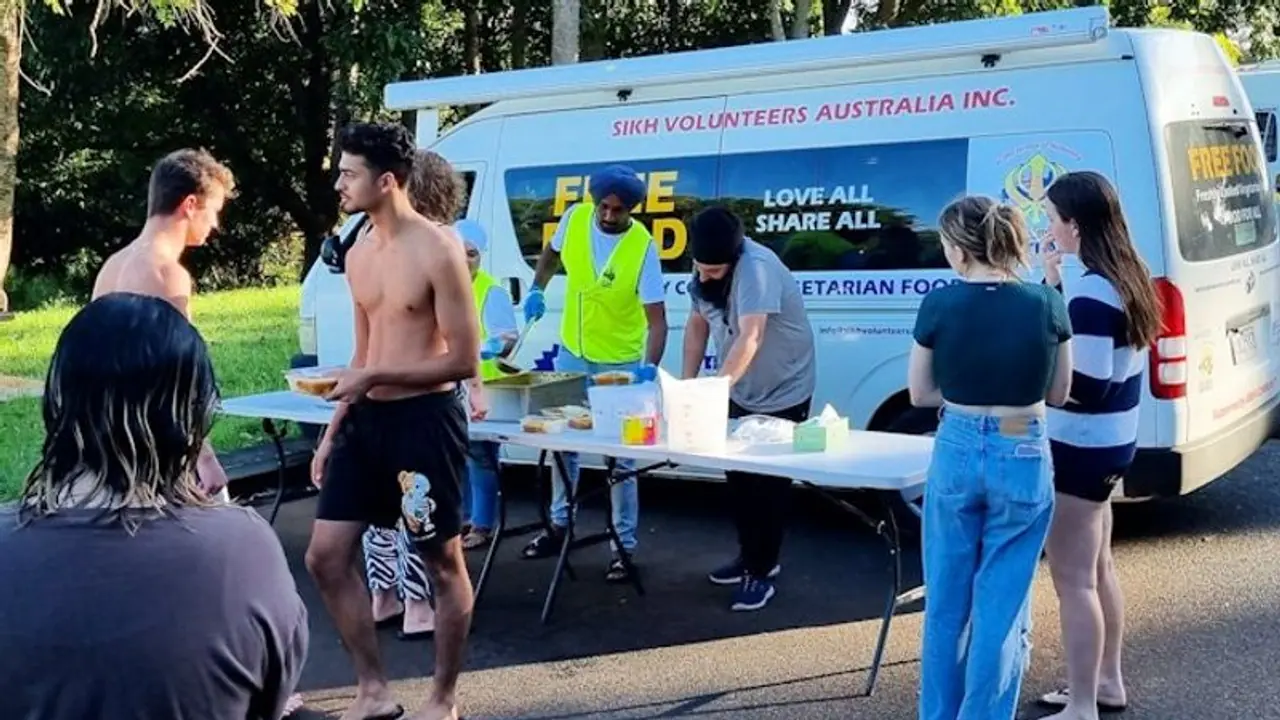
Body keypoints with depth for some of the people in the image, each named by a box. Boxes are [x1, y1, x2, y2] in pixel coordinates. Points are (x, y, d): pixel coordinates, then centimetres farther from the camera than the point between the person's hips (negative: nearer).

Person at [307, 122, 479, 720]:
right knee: (325, 556, 6)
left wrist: (374, 376, -16)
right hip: (367, 419, 8)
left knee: (443, 564, 6)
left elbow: (464, 360, -15)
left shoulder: (438, 251, -14)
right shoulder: (358, 255, 10)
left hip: (425, 417, -8)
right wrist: (332, 431, 14)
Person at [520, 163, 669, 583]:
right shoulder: (575, 218, -11)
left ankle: (624, 547, 12)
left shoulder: (643, 247, -22)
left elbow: (656, 318, -22)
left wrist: (650, 365, -36)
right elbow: (551, 253, 13)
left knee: (620, 458, 1)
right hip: (572, 354, 4)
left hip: (620, 363, -4)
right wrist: (537, 290, 1)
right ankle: (559, 524, 35)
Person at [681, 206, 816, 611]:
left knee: (769, 484, 2)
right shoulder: (705, 271, -9)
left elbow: (750, 339, -42)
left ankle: (761, 571, 14)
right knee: (738, 478, 17)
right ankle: (750, 556, 33)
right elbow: (698, 324, 2)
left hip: (783, 393, -8)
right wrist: (687, 384, -6)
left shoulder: (757, 268, -33)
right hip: (742, 393, 8)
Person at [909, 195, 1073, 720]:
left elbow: (920, 394, 0)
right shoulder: (1047, 305, -7)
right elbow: (1057, 393, 4)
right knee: (1001, 608, 10)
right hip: (1024, 458, 0)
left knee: (947, 603, 16)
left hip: (956, 453, 0)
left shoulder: (939, 306, -10)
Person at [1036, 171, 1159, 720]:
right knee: (1097, 569, 21)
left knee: (1073, 579, -1)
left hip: (1081, 448, -10)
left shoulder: (1092, 291, -23)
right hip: (1110, 443, 10)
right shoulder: (1124, 278, 6)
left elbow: (1085, 386, -26)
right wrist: (1056, 287, 5)